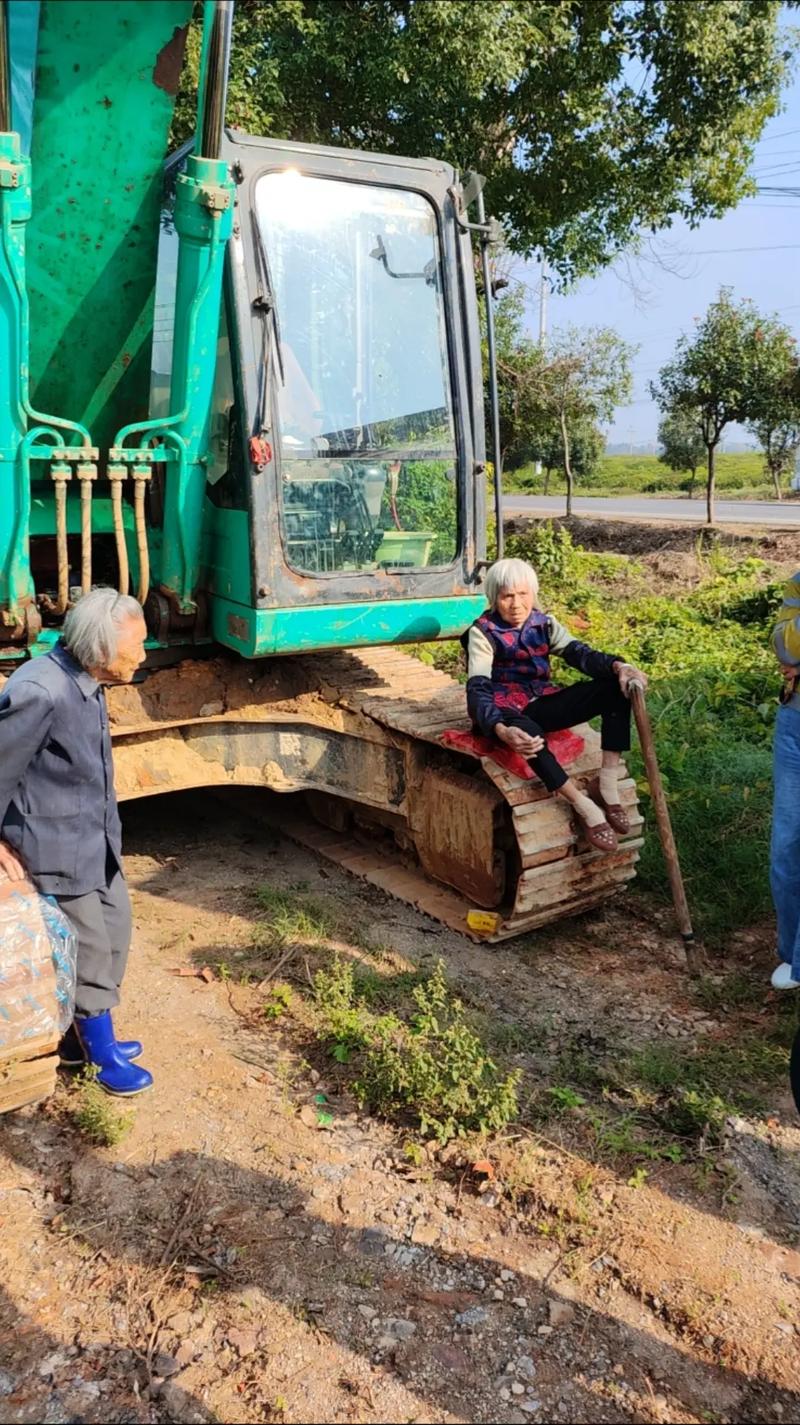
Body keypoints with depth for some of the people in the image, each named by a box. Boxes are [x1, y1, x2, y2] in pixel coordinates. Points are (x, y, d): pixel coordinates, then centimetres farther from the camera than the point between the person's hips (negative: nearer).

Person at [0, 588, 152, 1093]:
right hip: (55, 848, -9)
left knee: (115, 930, 19)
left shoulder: (86, 683, 0)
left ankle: (81, 1036, 39)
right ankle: (103, 1056, 28)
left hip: (96, 839, 9)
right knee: (89, 951, 6)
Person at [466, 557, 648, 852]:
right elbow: (478, 690, -23)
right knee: (527, 732, -43)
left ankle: (607, 783, -19)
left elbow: (579, 653, -10)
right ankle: (584, 805, -30)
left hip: (541, 704, 5)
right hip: (505, 710, -5)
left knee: (615, 686, -15)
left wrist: (617, 666, -33)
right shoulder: (483, 631, -10)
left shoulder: (544, 623, 4)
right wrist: (501, 730, -43)